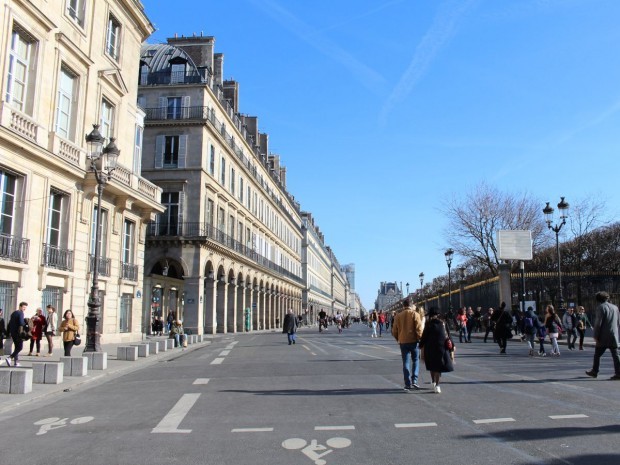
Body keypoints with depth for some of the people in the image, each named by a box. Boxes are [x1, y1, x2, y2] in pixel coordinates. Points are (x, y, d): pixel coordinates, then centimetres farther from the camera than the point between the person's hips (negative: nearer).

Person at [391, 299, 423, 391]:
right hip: (414, 341, -2)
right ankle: (414, 380, 1)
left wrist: (398, 339, 19)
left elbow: (394, 330, 6)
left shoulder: (398, 315, 3)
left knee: (406, 363, 7)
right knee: (415, 360, 13)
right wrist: (420, 339, -1)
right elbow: (419, 329, -11)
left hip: (403, 341, 2)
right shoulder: (415, 314, -5)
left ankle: (408, 384, 6)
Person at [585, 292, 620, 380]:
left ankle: (594, 371, 16)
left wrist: (596, 336, -9)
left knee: (597, 355, 7)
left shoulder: (600, 307, -9)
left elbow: (598, 323, -13)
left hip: (603, 337, -6)